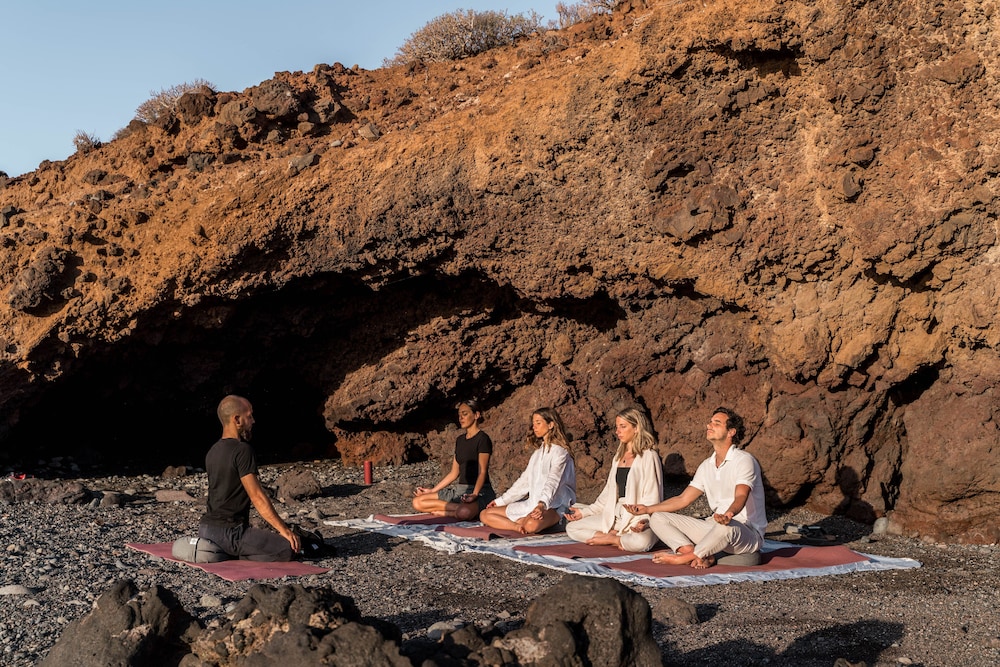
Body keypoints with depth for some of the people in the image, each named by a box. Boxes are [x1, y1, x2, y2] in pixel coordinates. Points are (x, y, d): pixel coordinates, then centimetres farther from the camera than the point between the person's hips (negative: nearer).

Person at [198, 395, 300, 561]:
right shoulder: (242, 450, -14)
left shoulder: (213, 452, 13)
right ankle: (234, 554, -10)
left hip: (206, 527, 9)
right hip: (229, 532, -9)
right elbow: (257, 496, -18)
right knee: (289, 548, -17)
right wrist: (283, 529, -16)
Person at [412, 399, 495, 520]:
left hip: (480, 491, -9)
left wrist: (474, 494, -31)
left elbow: (482, 471, -16)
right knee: (417, 502, -9)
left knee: (464, 512, -45)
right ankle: (459, 507, -14)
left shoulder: (482, 439, -7)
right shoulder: (460, 440, 18)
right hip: (460, 489, 9)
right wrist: (432, 490, 16)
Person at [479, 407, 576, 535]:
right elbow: (524, 481, 27)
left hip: (553, 507, -10)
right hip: (531, 504, 10)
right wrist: (501, 500, 25)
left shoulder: (559, 452, -6)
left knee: (531, 524, -47)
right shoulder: (537, 453, 22)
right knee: (484, 515, -7)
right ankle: (519, 527, -25)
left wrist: (541, 505, -39)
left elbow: (552, 482, -22)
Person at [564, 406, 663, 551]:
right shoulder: (618, 457, 18)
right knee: (571, 528, -4)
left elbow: (652, 498, -12)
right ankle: (618, 538, -10)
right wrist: (585, 512, 12)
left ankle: (612, 538, -10)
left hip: (637, 519, -7)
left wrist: (643, 521, -28)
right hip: (614, 517, 7)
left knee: (641, 541, -40)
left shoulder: (648, 457, -6)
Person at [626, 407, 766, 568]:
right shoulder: (707, 465, 13)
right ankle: (703, 556, -23)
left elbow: (741, 497, -29)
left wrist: (728, 514, -51)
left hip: (748, 534, -7)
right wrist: (648, 508, 2)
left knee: (727, 526, -44)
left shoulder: (744, 460, -11)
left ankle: (683, 557, -20)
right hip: (715, 528, 7)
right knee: (657, 518, -3)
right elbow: (683, 499, 13)